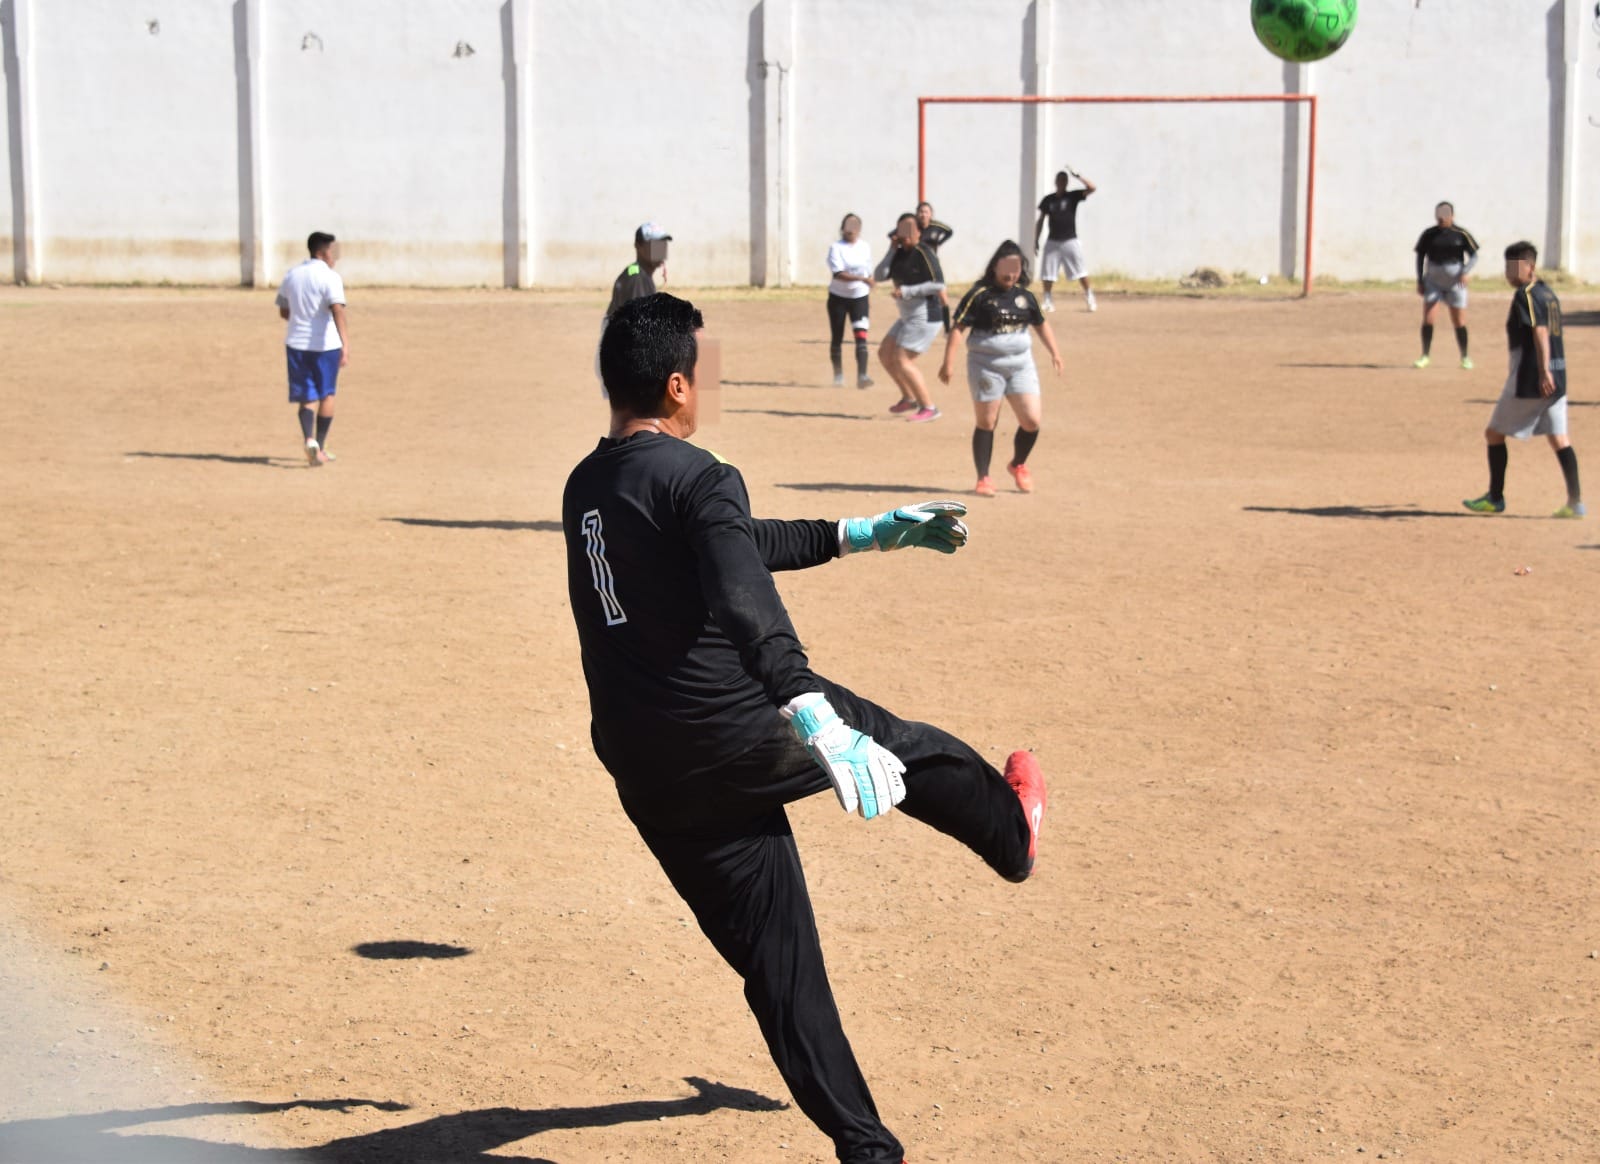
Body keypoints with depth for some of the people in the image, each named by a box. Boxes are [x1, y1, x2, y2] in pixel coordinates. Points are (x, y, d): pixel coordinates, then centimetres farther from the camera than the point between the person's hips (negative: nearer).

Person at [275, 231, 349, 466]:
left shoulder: (291, 275, 8)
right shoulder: (330, 277, -10)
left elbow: (283, 311, 16)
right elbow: (338, 311, -23)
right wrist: (346, 345, -30)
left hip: (297, 344, 4)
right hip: (326, 344, -4)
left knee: (307, 396, 6)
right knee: (326, 395, 13)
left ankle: (309, 439, -20)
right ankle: (320, 448, 18)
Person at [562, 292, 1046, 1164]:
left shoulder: (584, 492, 14)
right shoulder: (696, 478, -13)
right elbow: (749, 610, -32)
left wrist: (866, 533, 31)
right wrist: (816, 718, -44)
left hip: (652, 777, 7)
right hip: (741, 733, -7)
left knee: (777, 965, 12)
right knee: (907, 749, 23)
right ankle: (1010, 832, 49)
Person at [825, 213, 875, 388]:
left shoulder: (865, 247, 3)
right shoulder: (836, 248, -11)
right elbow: (839, 274, -25)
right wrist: (861, 278, -35)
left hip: (859, 297, 2)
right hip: (838, 297, -2)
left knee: (861, 335, -14)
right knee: (837, 337, 9)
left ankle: (862, 376, -22)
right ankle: (838, 374, 27)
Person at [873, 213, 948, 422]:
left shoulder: (923, 253, -15)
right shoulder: (900, 254, 9)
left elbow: (938, 284, -21)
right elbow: (880, 275, 0)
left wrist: (907, 291, -23)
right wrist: (893, 249, -7)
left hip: (925, 316, -9)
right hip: (908, 316, 9)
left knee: (902, 361, -12)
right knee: (885, 354, 15)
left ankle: (929, 407, -5)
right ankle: (909, 399, 27)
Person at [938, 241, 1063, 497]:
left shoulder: (1024, 295, 8)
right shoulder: (980, 294, -8)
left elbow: (1040, 324, 23)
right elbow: (958, 327, -11)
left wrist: (1054, 352, 18)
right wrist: (948, 362, -18)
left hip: (1020, 364, 4)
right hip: (986, 365, -4)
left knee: (1031, 421, -3)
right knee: (985, 423, 2)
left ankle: (1018, 465, 23)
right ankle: (983, 478, 13)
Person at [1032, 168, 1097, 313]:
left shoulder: (1073, 196, 1)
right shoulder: (1048, 200, 6)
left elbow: (1091, 188, -12)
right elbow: (1040, 221, 10)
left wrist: (1077, 176, -14)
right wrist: (1036, 240, 5)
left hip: (1070, 240, -2)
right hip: (1052, 241, 2)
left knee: (1081, 272, -5)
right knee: (1047, 274, 0)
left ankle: (1089, 297, 3)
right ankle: (1048, 301, 11)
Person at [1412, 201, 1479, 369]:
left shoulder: (1462, 234, -5)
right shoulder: (1428, 235, 0)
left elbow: (1474, 255, -2)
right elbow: (1420, 256, 8)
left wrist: (1466, 272, -19)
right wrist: (1420, 281, 3)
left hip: (1455, 282, -1)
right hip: (1433, 281, 1)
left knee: (1459, 322, 3)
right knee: (1427, 318, -8)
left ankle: (1465, 357, 17)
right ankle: (1425, 356, 2)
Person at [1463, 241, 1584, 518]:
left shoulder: (1525, 295, -11)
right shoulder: (1548, 292, 15)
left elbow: (1540, 332, -24)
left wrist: (1543, 371, -33)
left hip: (1530, 378, -8)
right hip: (1557, 377, 8)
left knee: (1494, 433, 6)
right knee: (1559, 438, 5)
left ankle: (1495, 498, 11)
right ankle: (1575, 501, -4)